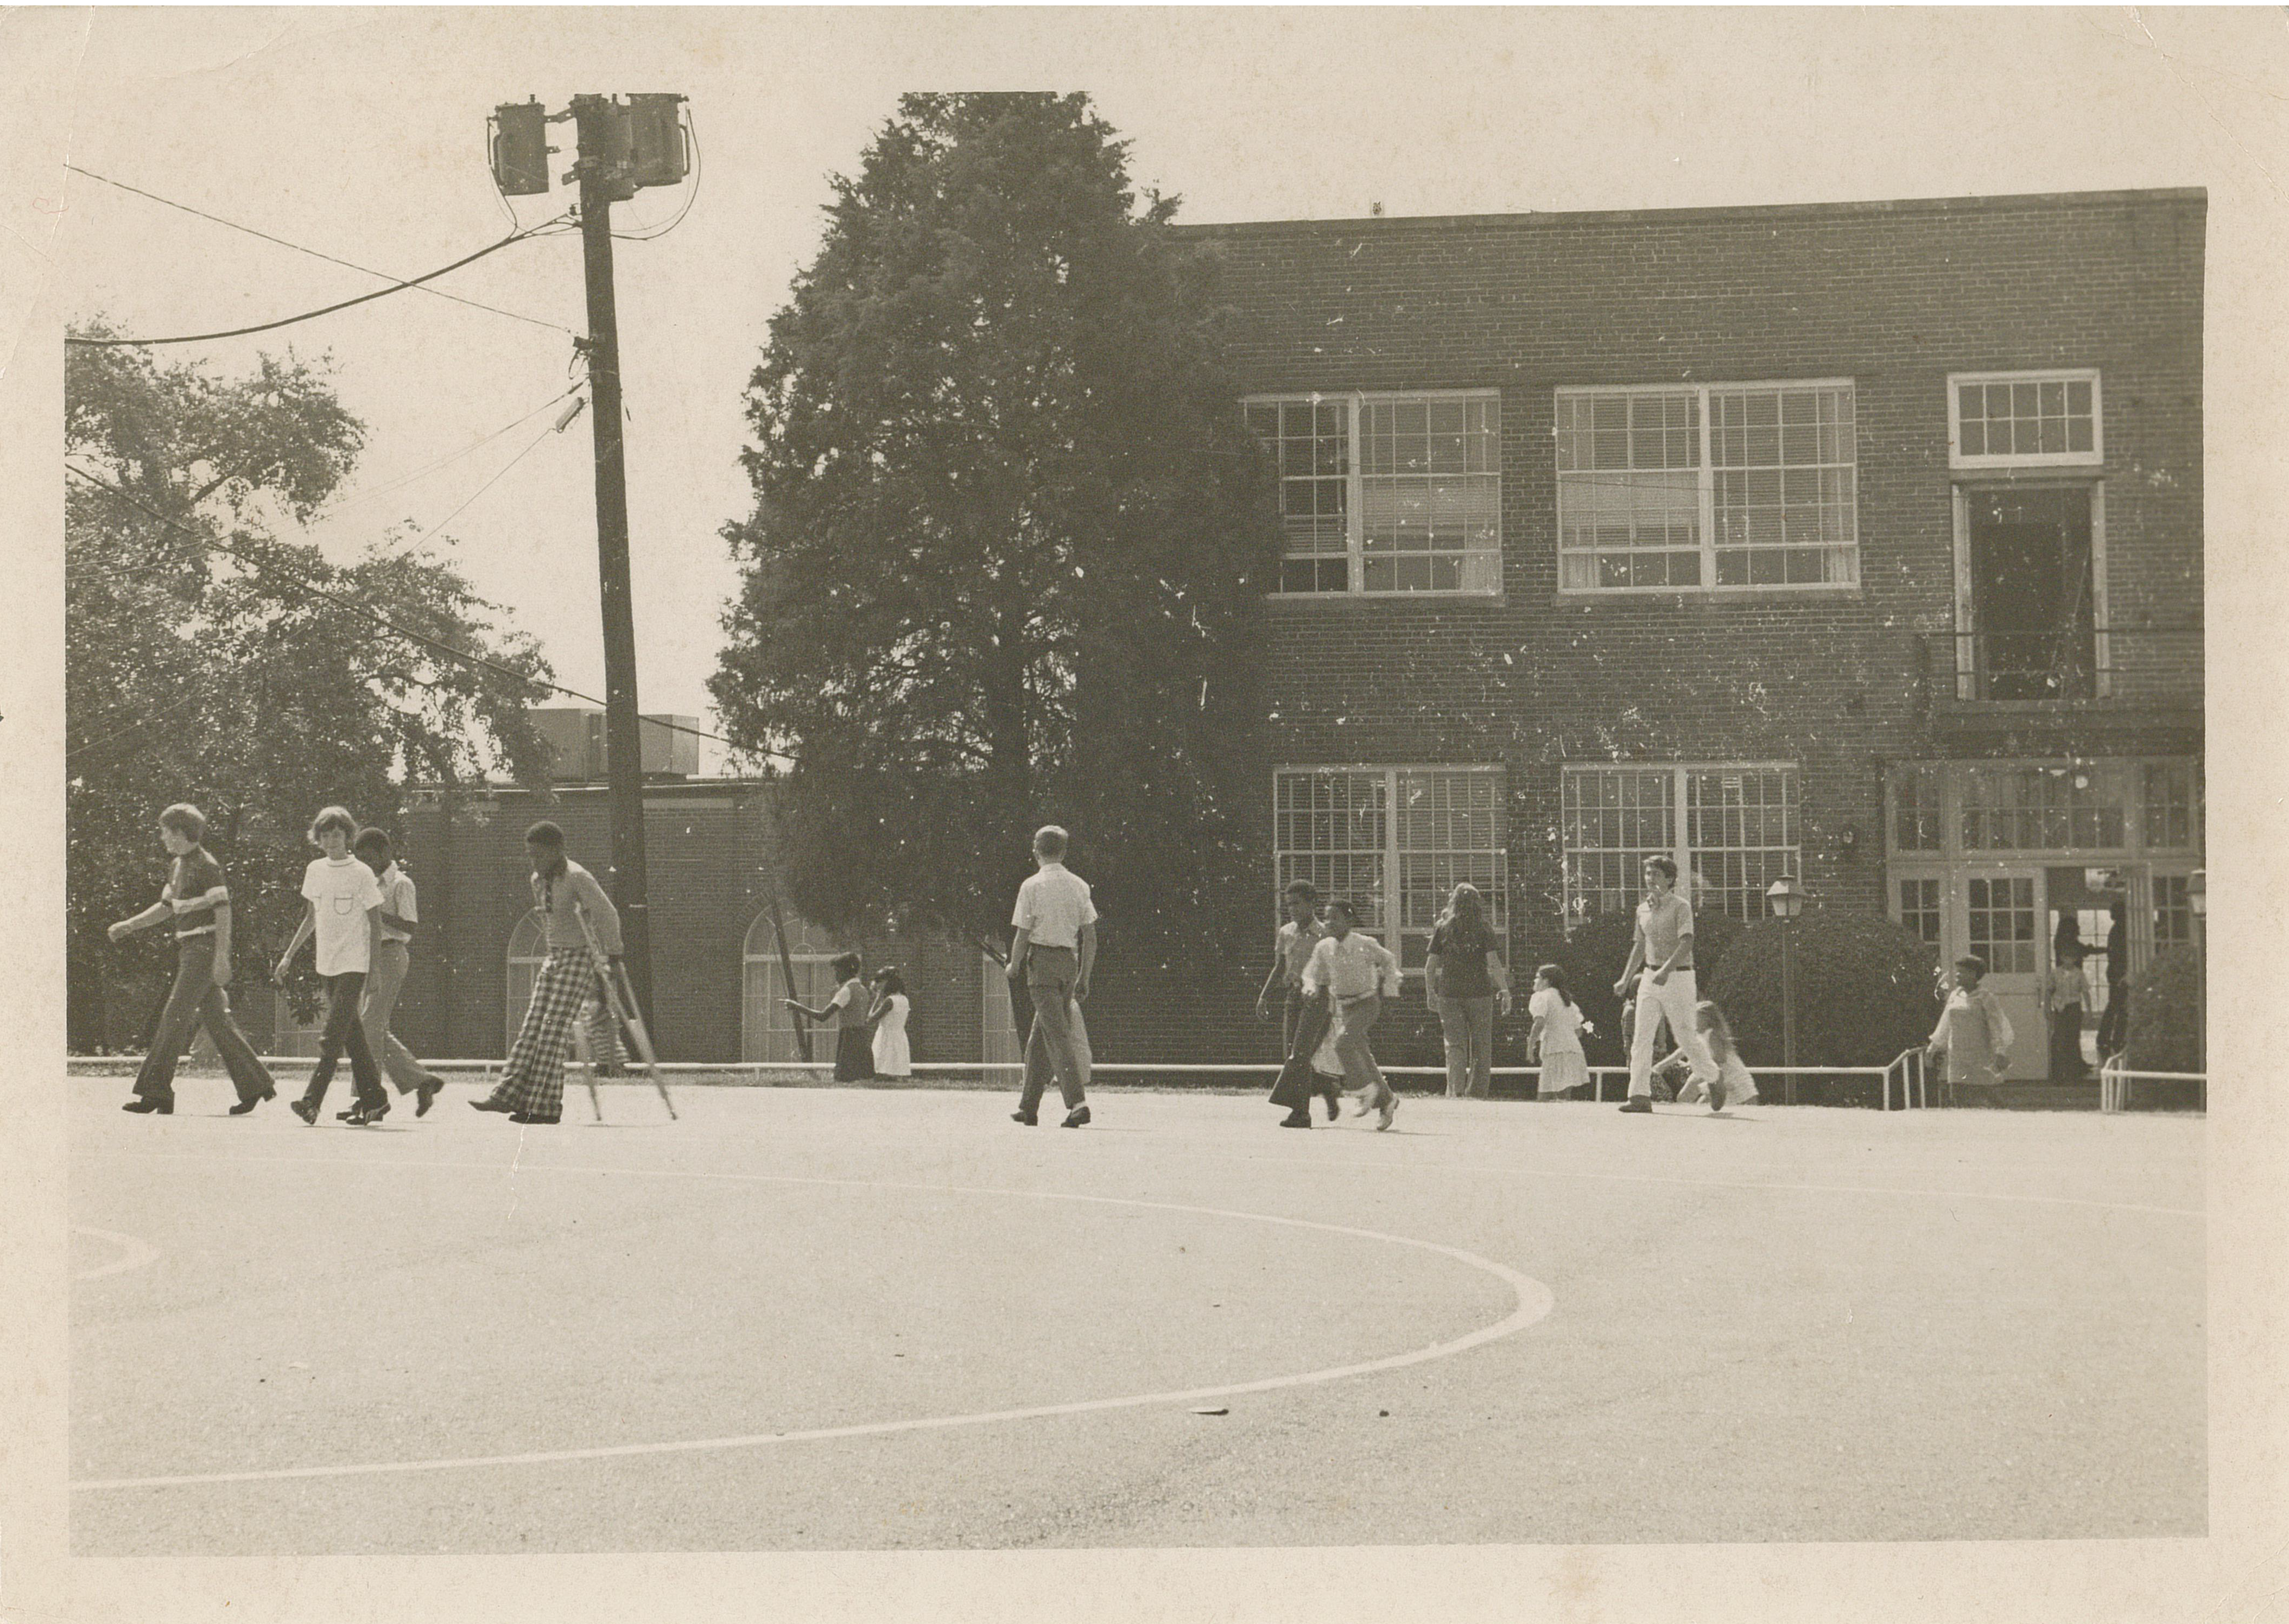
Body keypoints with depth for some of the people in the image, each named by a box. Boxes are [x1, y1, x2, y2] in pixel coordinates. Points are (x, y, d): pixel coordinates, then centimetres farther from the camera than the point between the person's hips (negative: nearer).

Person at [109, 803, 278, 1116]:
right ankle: (254, 1086, 13)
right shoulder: (177, 865, 16)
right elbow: (166, 907, 25)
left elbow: (223, 910, -16)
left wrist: (222, 956, -22)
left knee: (175, 1017, -11)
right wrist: (128, 926, 17)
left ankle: (156, 1092, -11)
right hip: (189, 948, 9)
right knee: (215, 1020, 9)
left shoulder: (206, 866, -11)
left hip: (205, 947, -9)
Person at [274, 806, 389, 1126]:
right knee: (351, 1032, 9)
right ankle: (373, 1099, 17)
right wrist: (289, 955, 16)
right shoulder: (315, 871, 9)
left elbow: (374, 923, -3)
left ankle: (312, 1101, -20)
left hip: (354, 963, -6)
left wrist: (375, 969, -6)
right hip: (326, 964, 6)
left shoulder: (362, 874, -6)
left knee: (333, 1034, -13)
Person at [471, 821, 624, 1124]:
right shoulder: (539, 880, 11)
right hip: (555, 959, 8)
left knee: (553, 1031, -12)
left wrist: (613, 955, -12)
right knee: (532, 1028, 2)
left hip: (580, 960, -8)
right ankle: (509, 1094, -1)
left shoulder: (577, 878, -16)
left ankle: (547, 1107, -10)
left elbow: (607, 914, -17)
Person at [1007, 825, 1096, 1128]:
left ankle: (1078, 1102, -24)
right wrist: (1084, 976, 13)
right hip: (1070, 963, 6)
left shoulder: (1032, 886, -7)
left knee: (1057, 1034, -11)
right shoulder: (1079, 886, 8)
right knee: (1039, 1036, 15)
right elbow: (1090, 935, 7)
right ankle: (1029, 1107, 19)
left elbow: (1022, 935, -8)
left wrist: (1014, 967, 9)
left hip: (1042, 960, -6)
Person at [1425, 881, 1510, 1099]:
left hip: (1449, 993, 1)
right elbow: (1494, 964, -9)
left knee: (1455, 1044, 2)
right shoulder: (1483, 930, -3)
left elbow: (1430, 967, 5)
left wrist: (1431, 994, 15)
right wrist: (1504, 991, -4)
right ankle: (1477, 1092, 8)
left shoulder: (1443, 928, 4)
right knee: (1481, 1046, 9)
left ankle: (1456, 1091, -13)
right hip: (1479, 992, -1)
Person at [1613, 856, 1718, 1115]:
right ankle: (1640, 1096, -10)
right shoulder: (1643, 909, 12)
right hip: (1650, 977, 6)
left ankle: (1710, 1076, 27)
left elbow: (1686, 943, -22)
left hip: (1678, 976, -6)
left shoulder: (1681, 907, -9)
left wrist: (1666, 969, -34)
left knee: (1686, 1035, 1)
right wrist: (1625, 980, 19)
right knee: (1641, 1037, -6)